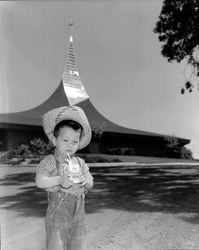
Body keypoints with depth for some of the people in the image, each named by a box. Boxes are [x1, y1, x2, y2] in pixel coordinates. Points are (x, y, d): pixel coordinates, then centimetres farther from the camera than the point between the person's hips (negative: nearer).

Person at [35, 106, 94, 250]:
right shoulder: (50, 161, -6)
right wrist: (59, 180, -28)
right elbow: (39, 181, -15)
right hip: (57, 215, -4)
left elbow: (91, 184, 9)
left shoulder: (80, 163, 7)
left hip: (78, 216, 4)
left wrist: (85, 182, -14)